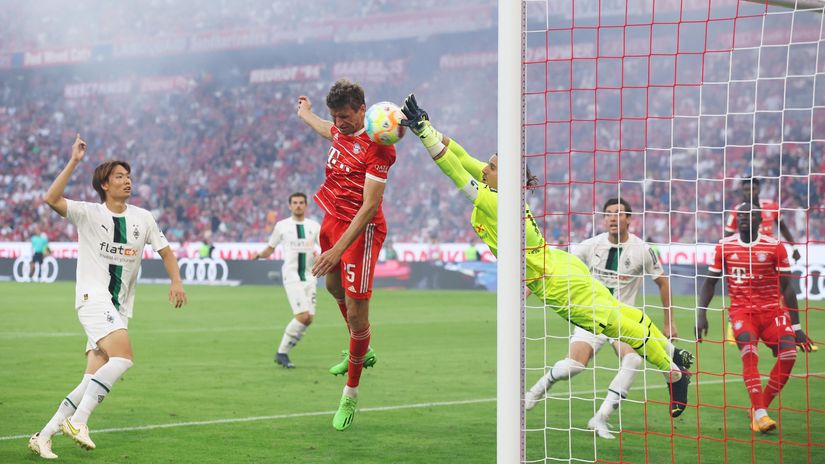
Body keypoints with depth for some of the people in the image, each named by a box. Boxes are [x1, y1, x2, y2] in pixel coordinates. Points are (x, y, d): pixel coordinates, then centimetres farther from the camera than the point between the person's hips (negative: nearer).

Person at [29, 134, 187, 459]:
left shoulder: (142, 218, 10)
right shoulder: (89, 214, -2)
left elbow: (165, 250, 18)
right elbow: (51, 199, -17)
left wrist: (176, 282, 2)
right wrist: (74, 162, -22)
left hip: (119, 309, 6)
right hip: (93, 298, -6)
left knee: (92, 383, 0)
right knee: (123, 358, -27)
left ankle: (44, 436, 7)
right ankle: (77, 422, -19)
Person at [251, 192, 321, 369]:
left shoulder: (314, 226, 8)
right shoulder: (282, 225, 3)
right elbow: (271, 247, 11)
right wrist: (260, 255, -9)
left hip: (309, 277, 4)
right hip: (291, 276, -4)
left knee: (309, 318, -2)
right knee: (303, 316, -18)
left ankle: (283, 352, 12)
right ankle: (281, 352, -5)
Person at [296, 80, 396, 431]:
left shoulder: (377, 145, -20)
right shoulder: (341, 132, 4)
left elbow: (370, 206, -24)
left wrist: (338, 250, -29)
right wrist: (304, 112, 55)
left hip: (361, 230, -9)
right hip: (332, 219, 9)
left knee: (356, 314, -9)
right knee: (334, 287, 27)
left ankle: (351, 395, 3)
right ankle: (361, 352, 50)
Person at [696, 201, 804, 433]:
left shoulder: (775, 247, -2)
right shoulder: (724, 246, 3)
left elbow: (787, 287, 0)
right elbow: (710, 282, 11)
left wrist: (795, 324, -2)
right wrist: (701, 314, 0)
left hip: (771, 310, 1)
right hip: (741, 310, 0)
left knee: (788, 353, -20)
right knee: (749, 352, -28)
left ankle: (759, 408, -2)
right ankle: (759, 414, -32)